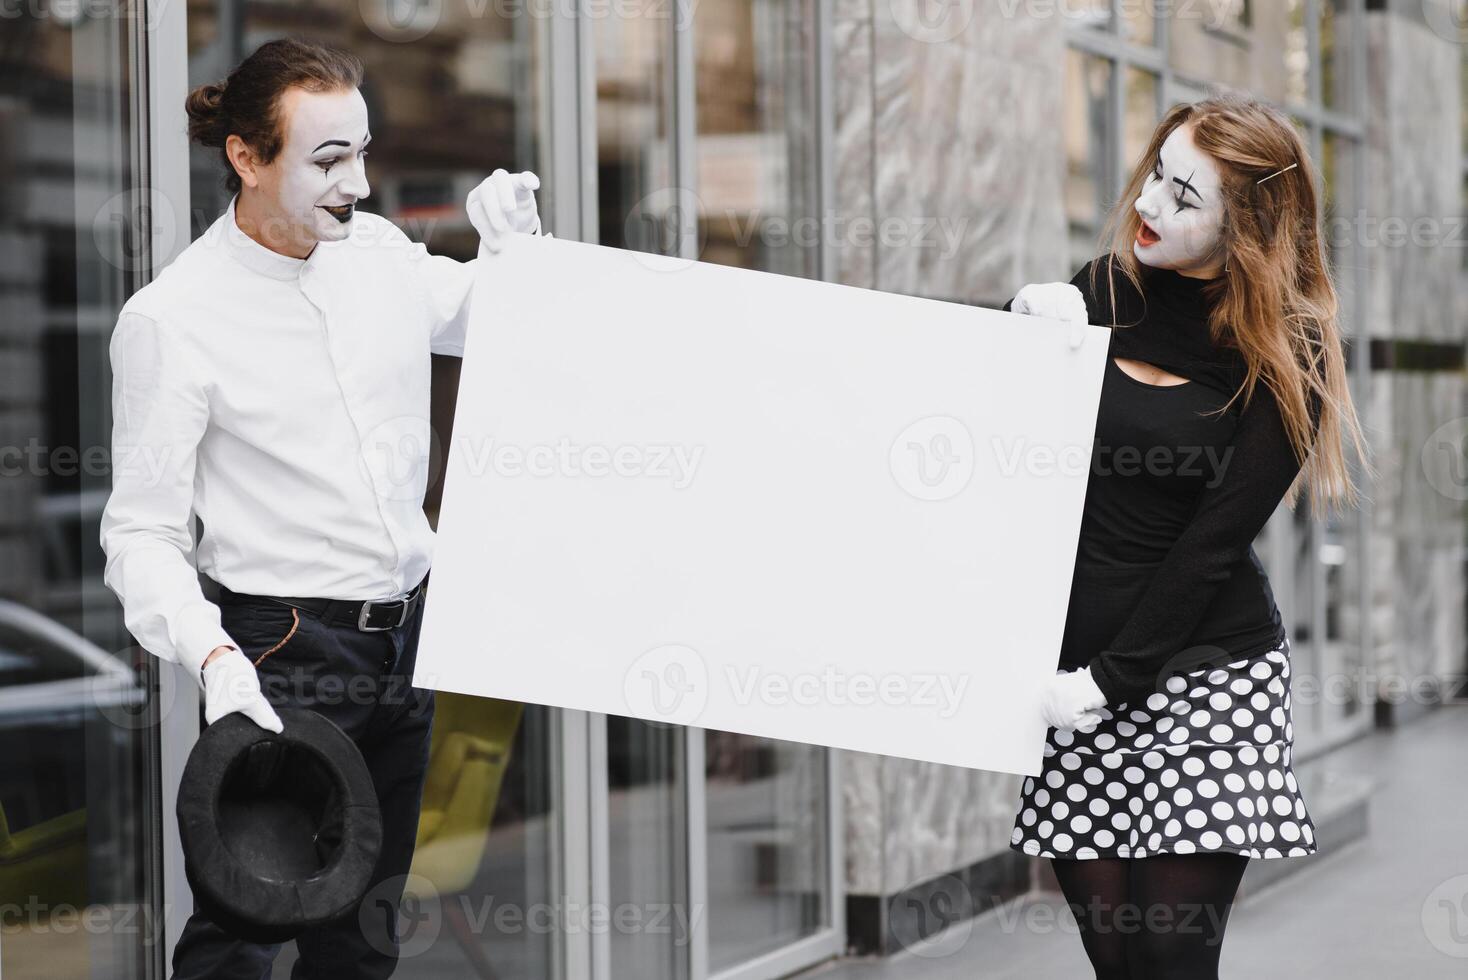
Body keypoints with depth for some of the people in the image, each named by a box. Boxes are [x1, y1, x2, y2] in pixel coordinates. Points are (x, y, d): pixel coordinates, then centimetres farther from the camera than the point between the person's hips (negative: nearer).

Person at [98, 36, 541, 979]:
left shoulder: (379, 252, 5)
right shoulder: (172, 319, -12)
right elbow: (143, 532, -12)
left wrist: (513, 245, 2)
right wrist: (211, 656, -27)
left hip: (406, 636, 6)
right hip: (284, 649, -6)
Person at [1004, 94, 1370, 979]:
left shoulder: (1282, 358, -5)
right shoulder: (1107, 290, 6)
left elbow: (1214, 543, -9)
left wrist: (1109, 679, -13)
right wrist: (1027, 328, -4)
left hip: (1205, 675, -3)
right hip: (1074, 658, 4)